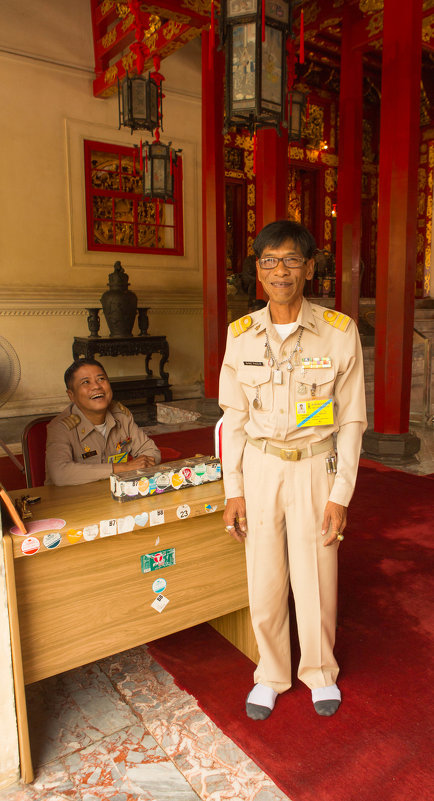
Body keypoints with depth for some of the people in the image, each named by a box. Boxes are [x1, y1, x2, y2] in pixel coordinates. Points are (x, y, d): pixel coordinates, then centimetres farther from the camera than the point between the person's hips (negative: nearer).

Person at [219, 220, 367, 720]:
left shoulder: (339, 332, -8)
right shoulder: (242, 334, -2)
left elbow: (351, 421, -4)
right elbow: (234, 417, 3)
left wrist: (340, 494, -6)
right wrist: (234, 490, 1)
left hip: (315, 467, -1)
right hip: (260, 467, 2)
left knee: (315, 579, 11)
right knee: (264, 581, 12)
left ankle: (319, 671, 40)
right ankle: (270, 674, 38)